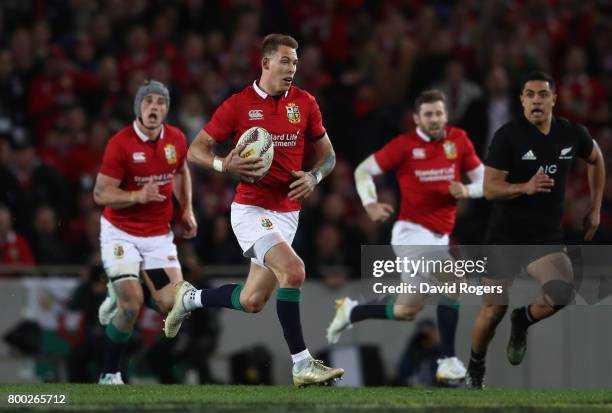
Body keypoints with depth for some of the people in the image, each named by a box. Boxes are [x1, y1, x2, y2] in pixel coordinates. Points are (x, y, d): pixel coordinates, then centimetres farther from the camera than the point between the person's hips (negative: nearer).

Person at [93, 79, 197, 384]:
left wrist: (187, 210, 11)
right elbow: (101, 194, -16)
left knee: (172, 306, -7)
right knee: (131, 307, -17)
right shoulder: (120, 143, -16)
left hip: (158, 234, 5)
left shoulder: (176, 139, 0)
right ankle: (109, 375, 2)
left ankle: (122, 293, 25)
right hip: (120, 232, -5)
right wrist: (138, 196, -30)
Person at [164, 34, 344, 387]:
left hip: (288, 212, 5)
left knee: (252, 302, 7)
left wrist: (314, 176, -8)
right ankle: (302, 365, -22)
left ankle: (190, 298, 36)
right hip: (251, 209, -5)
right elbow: (196, 149, -1)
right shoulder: (238, 105, -7)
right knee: (293, 270, -28)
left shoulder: (305, 103, 4)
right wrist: (224, 165, -20)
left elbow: (328, 154, 13)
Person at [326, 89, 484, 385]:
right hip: (412, 231, -6)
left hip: (439, 236, 6)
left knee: (406, 311, 7)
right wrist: (370, 203, -15)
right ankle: (448, 361, -18)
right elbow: (363, 170, 1)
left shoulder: (459, 141, 5)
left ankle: (351, 312, 31)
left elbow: (484, 182, 9)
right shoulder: (404, 145, -6)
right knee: (452, 281, -25)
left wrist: (466, 191, -14)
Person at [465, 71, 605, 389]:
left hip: (546, 239, 2)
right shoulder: (508, 135, -12)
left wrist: (595, 209, 19)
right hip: (505, 238, -2)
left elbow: (596, 161, 22)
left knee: (561, 294, -25)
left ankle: (522, 322, 8)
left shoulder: (572, 134, 0)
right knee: (493, 312, 0)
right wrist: (526, 187, -32)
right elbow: (490, 188, -14)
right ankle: (475, 368, 30)